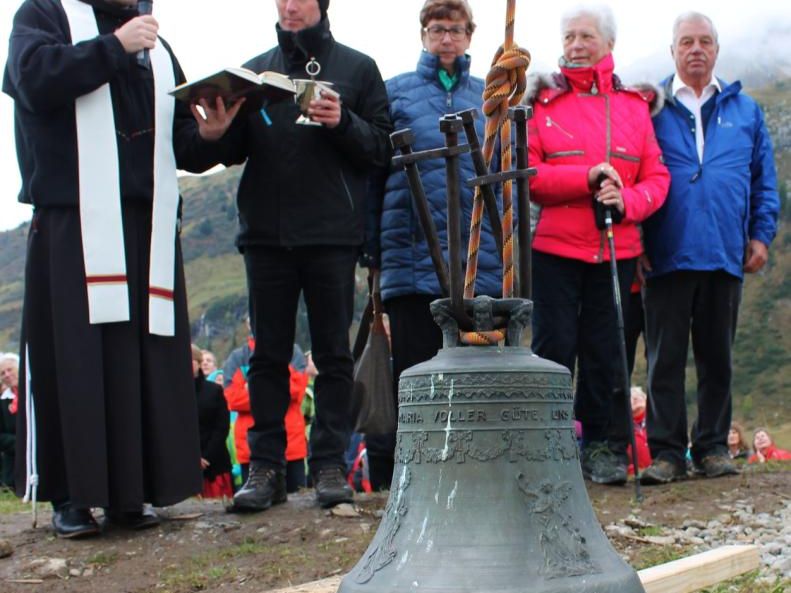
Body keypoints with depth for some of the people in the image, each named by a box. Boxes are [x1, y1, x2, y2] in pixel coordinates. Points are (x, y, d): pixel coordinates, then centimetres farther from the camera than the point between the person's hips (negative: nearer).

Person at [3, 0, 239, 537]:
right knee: (73, 356, -5)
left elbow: (180, 145, 21)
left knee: (148, 361, 0)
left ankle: (130, 492, 7)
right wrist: (114, 46, -9)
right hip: (72, 223, -4)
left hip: (149, 227, 5)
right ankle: (70, 497, 3)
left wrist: (207, 136, 0)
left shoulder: (157, 48, 24)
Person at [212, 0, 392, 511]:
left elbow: (381, 147, 3)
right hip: (266, 232, 2)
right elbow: (234, 152, 12)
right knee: (269, 353, 4)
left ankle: (330, 463, 8)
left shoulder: (357, 68, 9)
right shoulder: (255, 71, 15)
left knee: (333, 353, 2)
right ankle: (266, 464, 9)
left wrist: (343, 123, -15)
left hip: (332, 233, -2)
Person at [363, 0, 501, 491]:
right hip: (412, 253, -2)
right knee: (415, 368, 0)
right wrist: (374, 249, -1)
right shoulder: (397, 92, 9)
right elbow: (375, 173, 6)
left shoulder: (489, 98, 14)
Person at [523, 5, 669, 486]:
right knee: (554, 346, -1)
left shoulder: (635, 106, 11)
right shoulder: (542, 102, 5)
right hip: (555, 247, -2)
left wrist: (626, 200, -14)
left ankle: (605, 447, 15)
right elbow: (526, 173, -4)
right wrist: (586, 177, -16)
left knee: (606, 351, 5)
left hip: (617, 250, 2)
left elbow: (657, 178, 7)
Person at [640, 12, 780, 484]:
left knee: (718, 356, 9)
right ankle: (667, 451, 5)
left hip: (725, 254, 2)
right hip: (667, 254, -2)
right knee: (665, 357, 0)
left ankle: (713, 447, 18)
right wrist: (634, 242, -3)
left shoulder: (745, 110, 13)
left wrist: (761, 234, 5)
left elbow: (765, 179, 15)